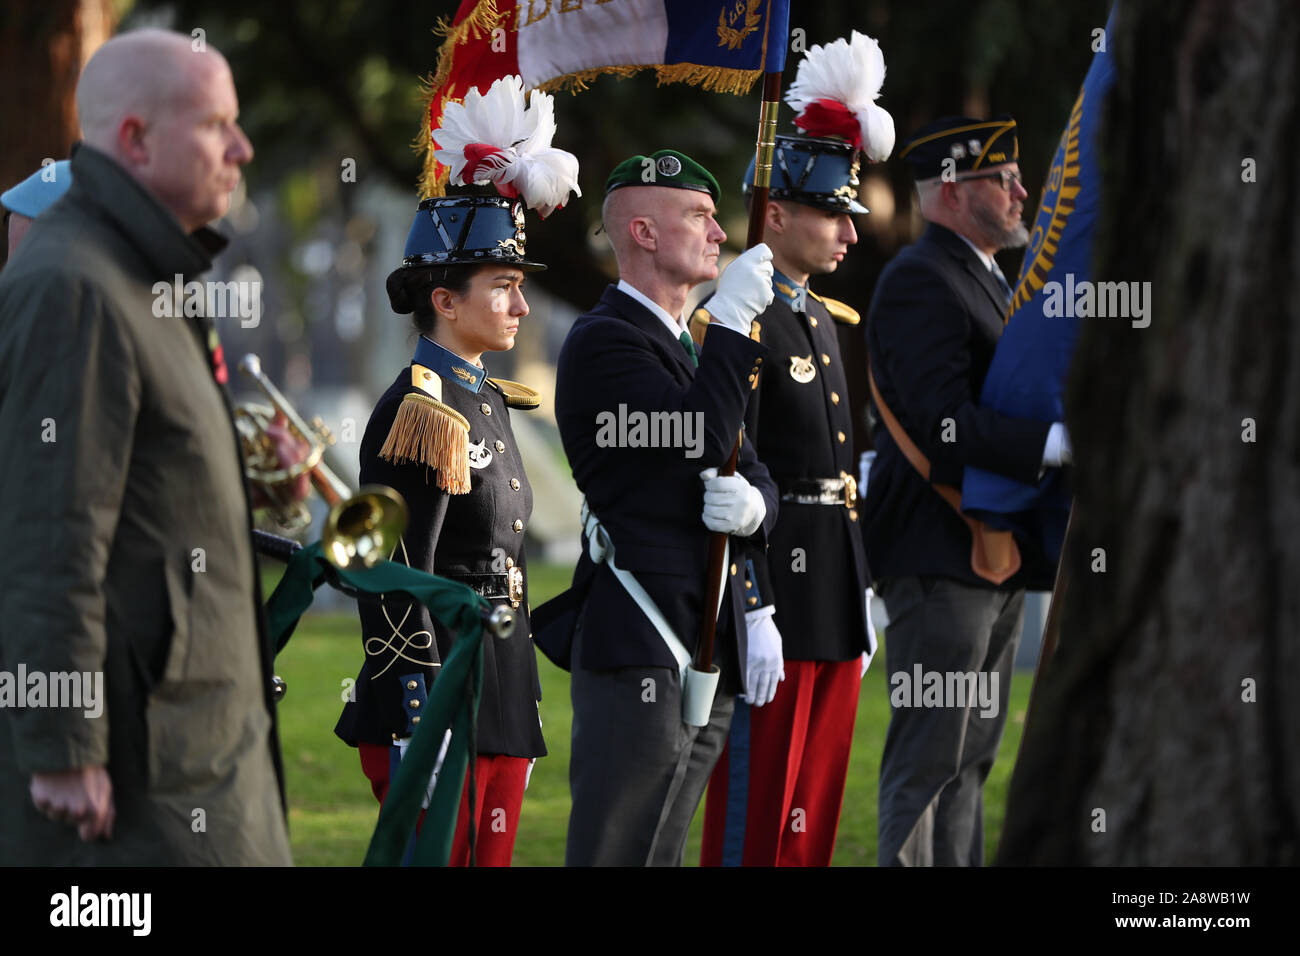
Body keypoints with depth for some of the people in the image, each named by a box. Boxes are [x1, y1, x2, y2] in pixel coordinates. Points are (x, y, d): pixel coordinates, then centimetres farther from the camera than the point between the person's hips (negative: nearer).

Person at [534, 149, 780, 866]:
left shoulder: (687, 348, 22)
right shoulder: (602, 342, -8)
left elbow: (752, 476, 19)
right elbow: (698, 439, -22)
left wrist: (752, 506, -5)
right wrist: (733, 319, -16)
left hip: (704, 655, 9)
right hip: (639, 651, -9)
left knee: (658, 855, 11)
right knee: (615, 853, -11)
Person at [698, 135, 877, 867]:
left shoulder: (821, 319, 17)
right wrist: (754, 612, -22)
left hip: (832, 603, 9)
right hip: (777, 597, -9)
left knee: (815, 816, 11)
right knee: (757, 813, -4)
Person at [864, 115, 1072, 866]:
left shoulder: (986, 280, 20)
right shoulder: (918, 283, -14)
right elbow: (945, 425, -25)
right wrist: (1058, 443, -32)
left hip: (993, 558, 10)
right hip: (940, 557, -10)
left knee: (970, 759, 13)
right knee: (928, 762, -8)